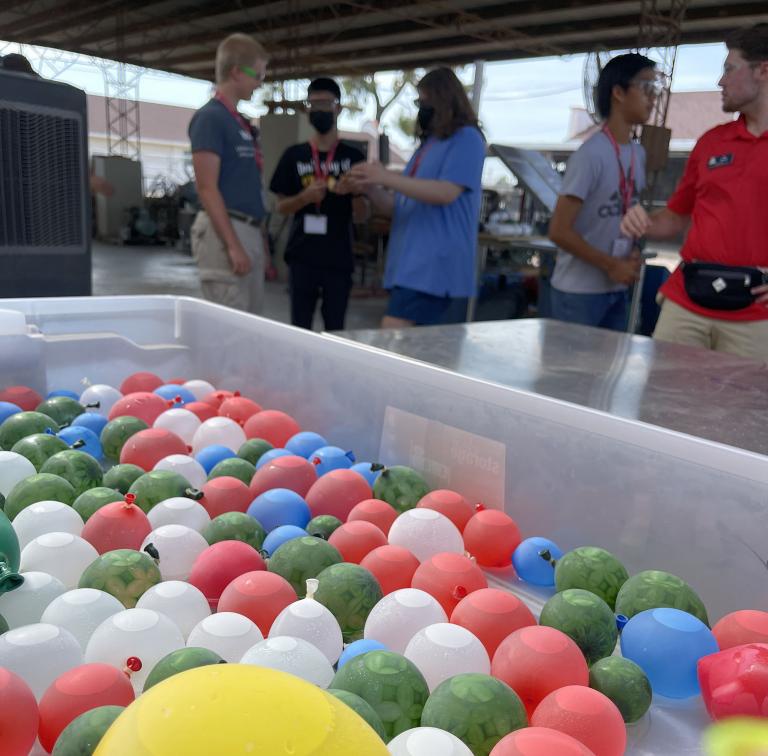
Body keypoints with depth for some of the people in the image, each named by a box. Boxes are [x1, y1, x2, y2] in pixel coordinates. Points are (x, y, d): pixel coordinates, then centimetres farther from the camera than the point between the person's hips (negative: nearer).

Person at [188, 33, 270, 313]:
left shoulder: (240, 121, 18)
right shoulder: (210, 117, -8)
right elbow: (207, 188, -16)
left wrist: (259, 234, 18)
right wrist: (232, 245, -21)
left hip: (249, 232, 9)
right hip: (225, 232, -9)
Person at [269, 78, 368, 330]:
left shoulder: (353, 157, 4)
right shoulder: (294, 155, 6)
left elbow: (362, 215, 4)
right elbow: (281, 207, 7)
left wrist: (353, 192, -17)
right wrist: (305, 197, -12)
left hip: (339, 257, 0)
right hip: (302, 255, 1)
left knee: (335, 328, 4)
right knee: (300, 326, 4)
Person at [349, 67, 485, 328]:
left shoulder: (466, 138, -1)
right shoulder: (427, 143, 23)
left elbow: (447, 192, -17)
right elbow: (398, 207, 23)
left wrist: (388, 178, -17)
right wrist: (372, 188, 3)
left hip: (436, 266, -8)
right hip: (410, 265, 8)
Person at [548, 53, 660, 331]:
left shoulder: (638, 154, 7)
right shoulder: (591, 154, -17)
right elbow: (559, 231, -19)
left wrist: (633, 255, -1)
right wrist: (611, 265, -14)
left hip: (618, 290, 8)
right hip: (579, 292, -7)